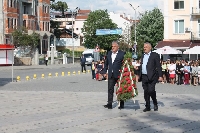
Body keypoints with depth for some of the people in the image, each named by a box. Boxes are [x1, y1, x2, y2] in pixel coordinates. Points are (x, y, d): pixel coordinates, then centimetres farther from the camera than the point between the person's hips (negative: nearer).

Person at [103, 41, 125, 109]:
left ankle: (121, 104, 15)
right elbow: (106, 63, 17)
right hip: (111, 75, 5)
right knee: (110, 89, 2)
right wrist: (105, 71, 12)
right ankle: (109, 104, 4)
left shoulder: (122, 54, -7)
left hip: (119, 74, -5)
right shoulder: (109, 53, 11)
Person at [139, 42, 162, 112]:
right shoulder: (143, 56, 19)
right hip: (144, 77, 6)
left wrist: (160, 76, -11)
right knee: (146, 92, 6)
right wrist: (139, 76, 17)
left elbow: (158, 66, -5)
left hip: (152, 76, -6)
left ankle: (155, 104, 8)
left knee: (151, 90, -14)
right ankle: (147, 107, 13)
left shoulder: (155, 55, 0)